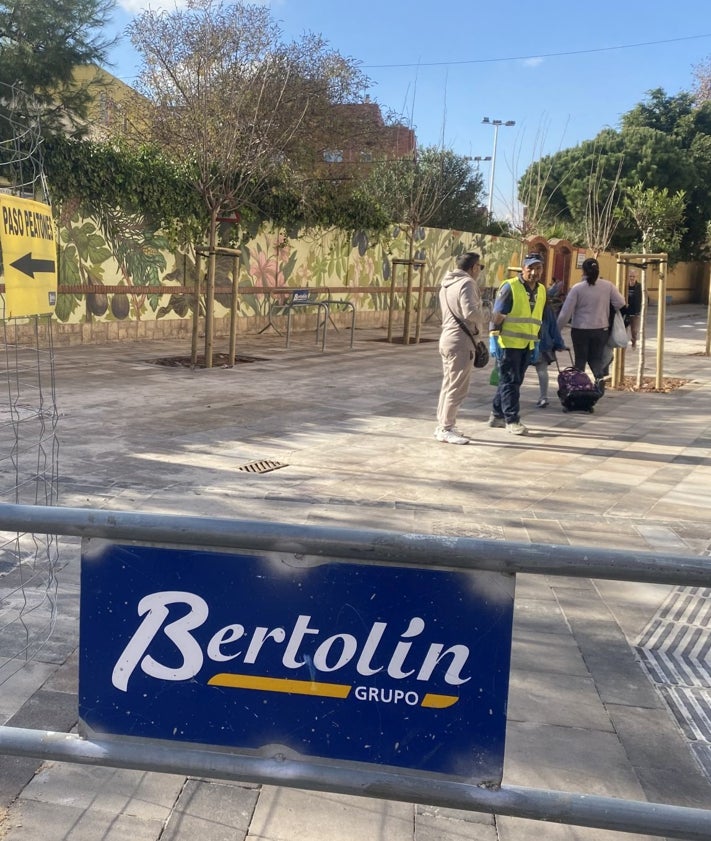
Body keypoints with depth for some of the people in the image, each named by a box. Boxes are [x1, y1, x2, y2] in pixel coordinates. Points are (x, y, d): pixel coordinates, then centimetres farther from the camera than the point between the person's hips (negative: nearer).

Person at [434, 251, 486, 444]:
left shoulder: (447, 283, 16)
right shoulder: (467, 283, -14)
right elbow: (470, 312, -26)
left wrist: (475, 325, 11)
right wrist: (480, 326, -8)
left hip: (447, 337, 10)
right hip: (460, 341, -10)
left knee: (448, 384, 16)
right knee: (457, 387, -5)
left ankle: (443, 425, 23)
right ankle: (446, 429, -3)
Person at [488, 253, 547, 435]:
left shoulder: (541, 290, 13)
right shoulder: (510, 287, -9)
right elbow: (497, 315, -11)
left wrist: (536, 343, 20)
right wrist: (493, 339, -16)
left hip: (527, 345, 7)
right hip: (508, 343, -7)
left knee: (514, 382, 12)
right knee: (510, 382, -4)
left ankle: (497, 415, 22)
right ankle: (512, 420, 1)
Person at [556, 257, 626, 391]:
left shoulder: (577, 288, -11)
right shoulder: (608, 286, -5)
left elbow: (565, 312, -11)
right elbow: (620, 303, -1)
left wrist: (557, 329, -1)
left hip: (580, 330, -2)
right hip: (601, 329, 2)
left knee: (580, 359, 12)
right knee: (597, 358, 15)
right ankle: (599, 376, -11)